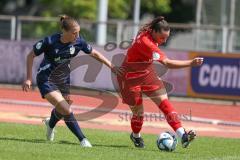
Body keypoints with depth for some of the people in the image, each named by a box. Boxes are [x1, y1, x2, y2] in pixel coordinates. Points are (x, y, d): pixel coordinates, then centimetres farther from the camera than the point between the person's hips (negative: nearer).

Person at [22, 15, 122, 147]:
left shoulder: (78, 42, -13)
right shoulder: (50, 42, -25)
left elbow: (94, 53, 4)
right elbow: (31, 56, -12)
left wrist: (111, 66, 2)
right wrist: (28, 79, -13)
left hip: (64, 80, 5)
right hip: (46, 80, -5)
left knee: (63, 109, 16)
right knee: (66, 111, -19)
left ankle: (50, 124, 51)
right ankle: (82, 140, -8)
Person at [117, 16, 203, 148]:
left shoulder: (150, 35, -8)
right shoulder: (145, 42, -34)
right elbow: (167, 63, -37)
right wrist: (191, 63, -38)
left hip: (147, 73, 8)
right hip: (130, 78, -8)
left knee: (165, 103, -10)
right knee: (138, 112, 2)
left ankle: (182, 135, -21)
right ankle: (136, 136, 35)